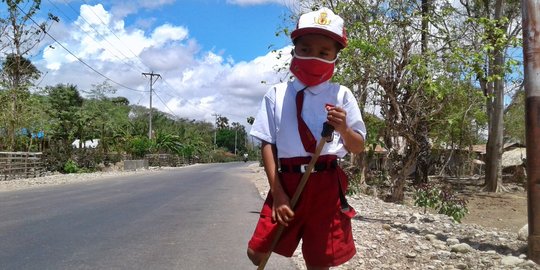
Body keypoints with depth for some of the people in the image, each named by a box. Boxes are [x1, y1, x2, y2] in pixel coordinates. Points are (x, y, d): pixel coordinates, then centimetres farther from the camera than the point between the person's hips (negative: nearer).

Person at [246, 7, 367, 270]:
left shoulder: (341, 95, 1)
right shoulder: (276, 94, 2)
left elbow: (358, 148, 4)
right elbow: (267, 144, 2)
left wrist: (343, 129, -19)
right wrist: (278, 193, -6)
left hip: (326, 186, 0)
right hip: (288, 182, 1)